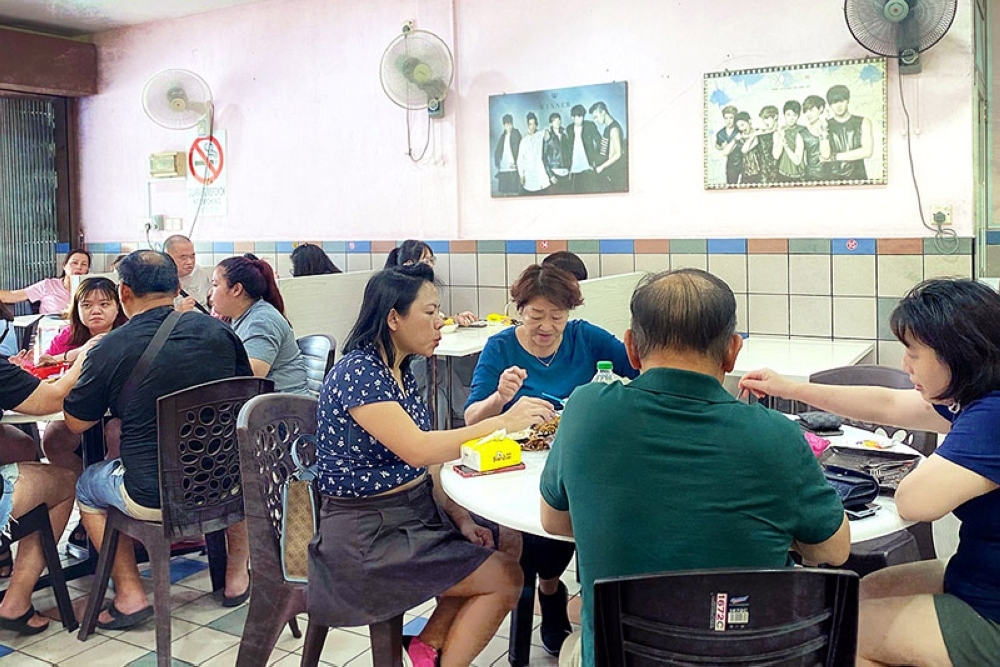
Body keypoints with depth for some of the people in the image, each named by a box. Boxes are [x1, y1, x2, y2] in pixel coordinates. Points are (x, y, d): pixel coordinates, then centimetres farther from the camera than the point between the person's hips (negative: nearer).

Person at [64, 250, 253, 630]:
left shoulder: (108, 350, -12)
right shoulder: (216, 331, -3)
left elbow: (75, 423, 3)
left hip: (153, 499, -2)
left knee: (86, 485, 28)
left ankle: (130, 595, 23)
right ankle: (237, 577, 36)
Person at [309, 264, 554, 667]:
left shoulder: (400, 372, 8)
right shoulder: (357, 372, -20)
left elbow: (414, 467, 10)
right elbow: (417, 450, -30)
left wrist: (458, 517, -2)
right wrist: (503, 423, -29)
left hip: (417, 510, 9)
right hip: (368, 533, -9)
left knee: (501, 553, -1)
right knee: (504, 578, -10)